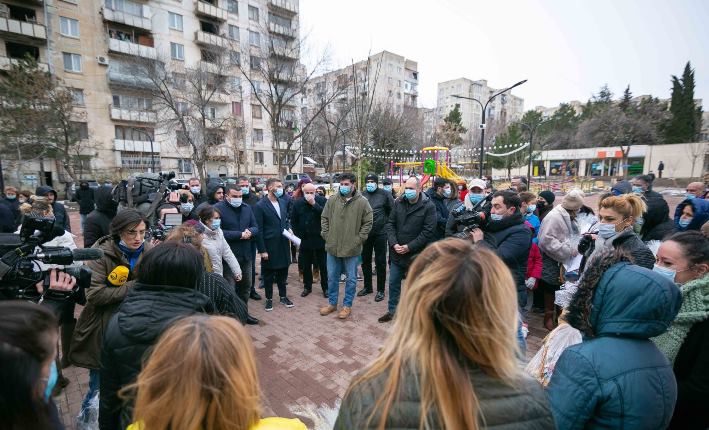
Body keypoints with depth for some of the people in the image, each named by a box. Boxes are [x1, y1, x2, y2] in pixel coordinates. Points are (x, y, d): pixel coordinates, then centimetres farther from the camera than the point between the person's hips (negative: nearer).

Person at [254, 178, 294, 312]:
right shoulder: (260, 205, -12)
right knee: (268, 274, 10)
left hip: (283, 244, 5)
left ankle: (283, 296, 32)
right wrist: (262, 250, -13)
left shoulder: (283, 202, 5)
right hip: (269, 245, -5)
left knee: (283, 272, 16)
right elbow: (259, 229, -12)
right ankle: (269, 299, 27)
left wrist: (289, 228, -1)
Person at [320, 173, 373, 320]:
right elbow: (324, 218, 8)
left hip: (352, 248, -2)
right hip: (332, 247, 3)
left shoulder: (362, 202, -7)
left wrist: (359, 239, -8)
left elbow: (368, 222, -3)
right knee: (332, 277, 15)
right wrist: (326, 235, 1)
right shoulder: (332, 200, 0)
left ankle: (347, 305, 27)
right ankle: (332, 303, 32)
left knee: (351, 279, 10)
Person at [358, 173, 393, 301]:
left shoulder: (384, 194, -3)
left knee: (380, 262, 5)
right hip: (365, 233, 4)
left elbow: (392, 211, 0)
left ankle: (380, 290, 18)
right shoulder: (361, 195, 5)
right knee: (365, 261, 13)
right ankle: (367, 287, 30)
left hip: (380, 233, -3)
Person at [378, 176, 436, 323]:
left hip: (416, 255, -4)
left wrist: (409, 247, -16)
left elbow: (428, 231, -14)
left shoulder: (428, 206, -11)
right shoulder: (398, 202, 3)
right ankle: (391, 311, 33)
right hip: (397, 252, 5)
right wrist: (394, 244, -9)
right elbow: (390, 224, 4)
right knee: (393, 283, 16)